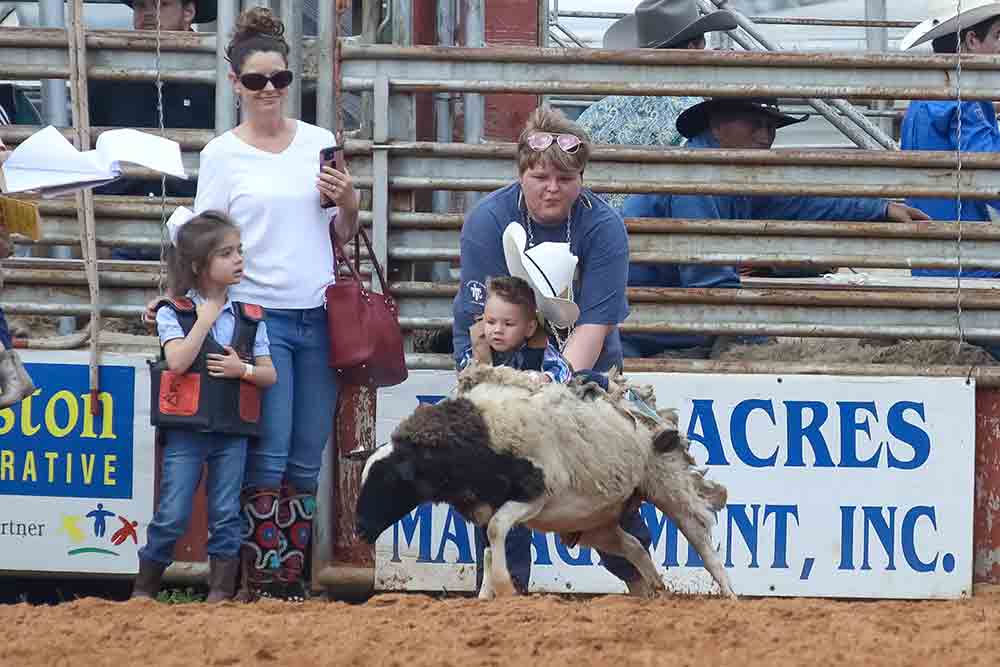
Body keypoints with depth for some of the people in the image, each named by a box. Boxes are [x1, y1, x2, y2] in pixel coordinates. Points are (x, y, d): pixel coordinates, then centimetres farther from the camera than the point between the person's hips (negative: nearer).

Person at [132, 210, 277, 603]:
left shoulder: (250, 318, 9)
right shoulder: (173, 314, -1)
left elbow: (270, 375, 10)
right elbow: (178, 361, -16)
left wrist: (243, 369, -10)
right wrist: (206, 318, -12)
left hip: (232, 433, 3)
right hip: (186, 430, -3)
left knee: (226, 516, 4)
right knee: (172, 516, -3)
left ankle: (221, 593, 9)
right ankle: (143, 591, 9)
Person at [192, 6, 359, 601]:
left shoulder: (320, 143, 10)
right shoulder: (222, 154, 2)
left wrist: (348, 204, -3)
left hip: (320, 316, 3)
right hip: (258, 315, -3)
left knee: (307, 460, 4)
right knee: (268, 458, -10)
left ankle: (293, 580, 10)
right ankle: (263, 581, -6)